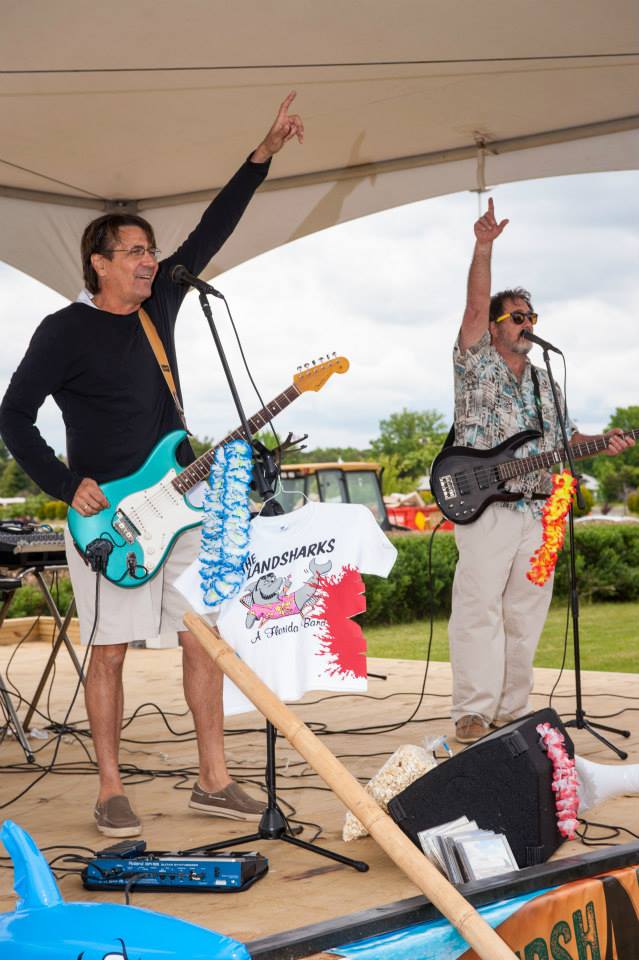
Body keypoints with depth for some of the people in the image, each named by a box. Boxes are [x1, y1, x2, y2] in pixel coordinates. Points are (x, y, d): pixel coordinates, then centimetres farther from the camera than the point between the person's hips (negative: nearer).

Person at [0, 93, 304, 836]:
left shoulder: (159, 303, 10)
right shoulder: (66, 330, -7)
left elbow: (211, 231, 10)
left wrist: (263, 155, 7)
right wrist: (67, 488, -14)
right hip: (105, 514, -6)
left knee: (205, 637, 5)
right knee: (109, 651, 0)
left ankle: (213, 781, 13)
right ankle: (111, 793, 11)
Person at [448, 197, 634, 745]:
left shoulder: (543, 380, 22)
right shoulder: (477, 362, 5)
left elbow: (560, 437, 24)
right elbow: (476, 305, -10)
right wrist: (484, 248, -20)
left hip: (537, 512, 6)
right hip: (487, 509, -6)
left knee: (525, 617, 5)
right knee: (479, 611, -11)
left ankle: (512, 713, 11)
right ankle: (472, 716, -12)